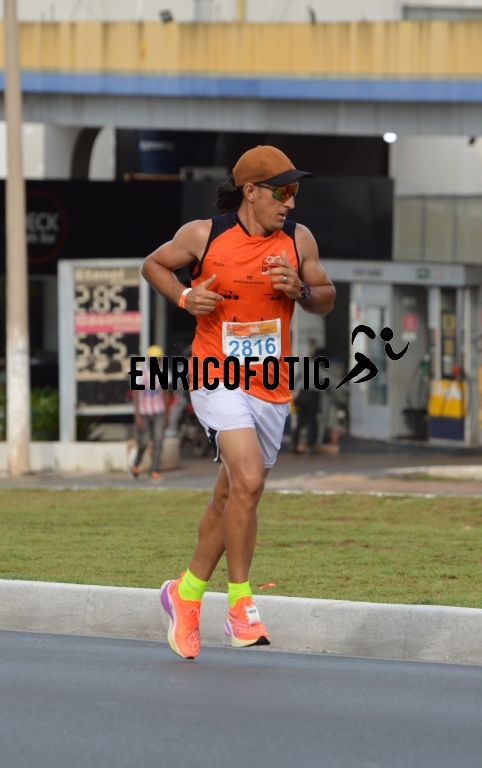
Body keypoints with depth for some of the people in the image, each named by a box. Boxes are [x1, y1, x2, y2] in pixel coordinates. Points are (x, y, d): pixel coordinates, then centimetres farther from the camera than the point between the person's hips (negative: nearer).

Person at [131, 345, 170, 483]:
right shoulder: (141, 373, -9)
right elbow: (135, 395, -11)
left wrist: (166, 415, 14)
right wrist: (138, 416, -16)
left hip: (158, 413, 3)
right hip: (143, 413, -3)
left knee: (158, 441, -9)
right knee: (143, 443, 2)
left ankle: (154, 471, -7)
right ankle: (136, 465, 28)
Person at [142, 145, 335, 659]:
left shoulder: (298, 241, 2)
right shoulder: (203, 236, -6)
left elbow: (326, 299, 12)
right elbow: (153, 264, 10)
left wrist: (300, 290, -10)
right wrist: (185, 297, -9)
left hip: (271, 389, 5)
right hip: (217, 378, -5)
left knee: (229, 499, 14)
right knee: (248, 480, -24)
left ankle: (187, 592, 36)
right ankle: (240, 606, -14)